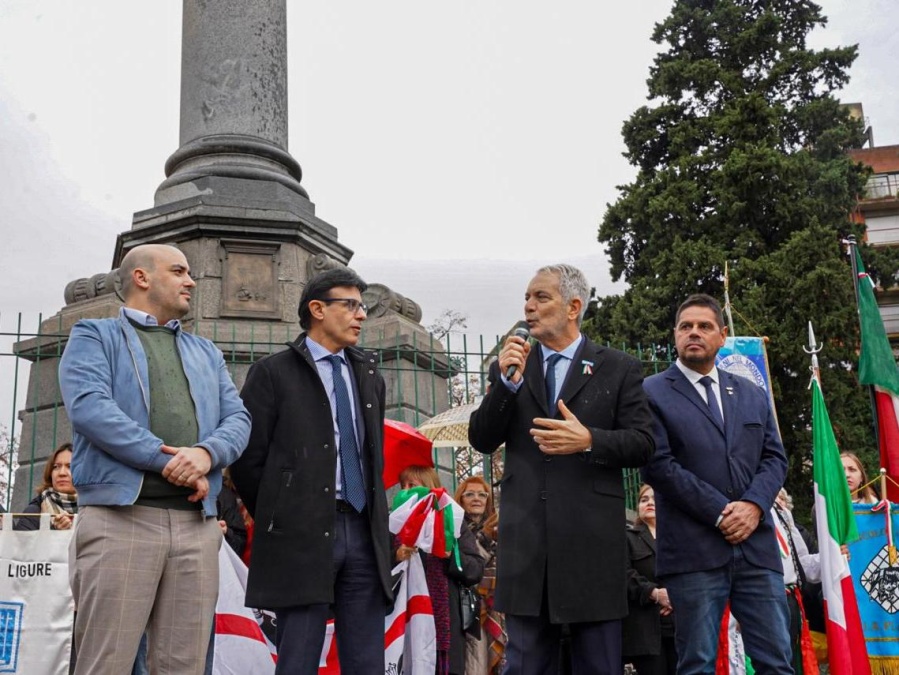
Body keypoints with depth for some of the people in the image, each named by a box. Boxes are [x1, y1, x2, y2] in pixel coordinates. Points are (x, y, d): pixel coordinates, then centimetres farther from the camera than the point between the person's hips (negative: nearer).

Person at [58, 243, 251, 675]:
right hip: (119, 516, -4)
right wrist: (171, 461, -13)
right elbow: (89, 406, -9)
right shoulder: (94, 336, 9)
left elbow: (237, 419, 13)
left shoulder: (206, 352, 25)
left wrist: (206, 452, -11)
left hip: (197, 522, 5)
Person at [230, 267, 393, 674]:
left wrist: (376, 517, 15)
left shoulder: (369, 375, 17)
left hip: (364, 533, 5)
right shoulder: (274, 372, 0)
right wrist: (276, 521, 1)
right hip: (301, 535, -5)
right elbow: (248, 457, -3)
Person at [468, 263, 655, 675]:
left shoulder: (619, 368, 5)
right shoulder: (508, 366, 12)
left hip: (592, 539, -2)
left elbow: (642, 444, 0)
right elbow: (481, 441, 4)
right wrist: (507, 383, -10)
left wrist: (589, 440, -18)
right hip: (526, 540, 2)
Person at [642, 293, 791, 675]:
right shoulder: (652, 393, 3)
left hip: (757, 546, 4)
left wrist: (753, 505, -8)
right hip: (693, 551, -4)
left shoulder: (752, 395, 19)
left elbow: (774, 457, 12)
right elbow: (658, 465, -6)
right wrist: (719, 512, -11)